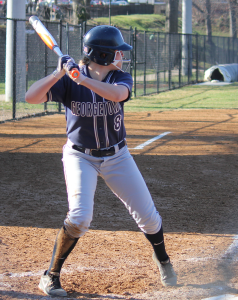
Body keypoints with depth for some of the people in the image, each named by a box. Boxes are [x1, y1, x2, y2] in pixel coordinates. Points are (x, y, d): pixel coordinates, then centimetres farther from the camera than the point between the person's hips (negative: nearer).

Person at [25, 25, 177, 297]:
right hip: (80, 157, -3)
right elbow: (31, 97, -26)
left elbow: (116, 94, -33)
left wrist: (81, 79, -44)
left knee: (147, 215, 5)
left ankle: (162, 260, 36)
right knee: (79, 216, -23)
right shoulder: (68, 81, -15)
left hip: (117, 157, 3)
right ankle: (51, 276, -6)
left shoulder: (121, 78, -9)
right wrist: (59, 73, -38)